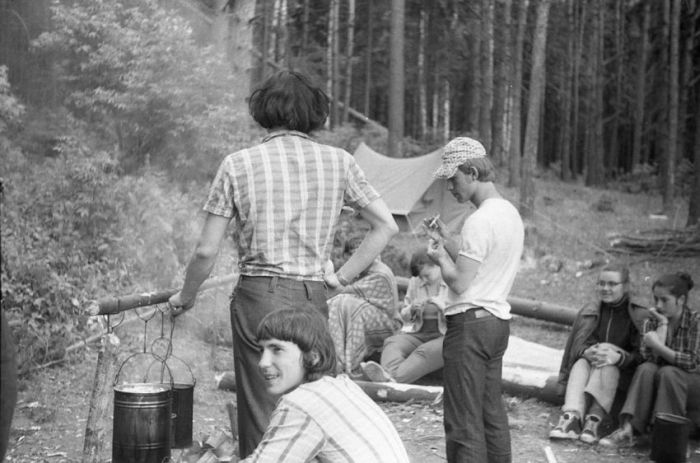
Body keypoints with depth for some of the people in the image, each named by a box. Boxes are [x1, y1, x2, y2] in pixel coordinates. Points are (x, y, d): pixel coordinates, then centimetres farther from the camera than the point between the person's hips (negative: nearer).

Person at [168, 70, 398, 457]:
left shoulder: (238, 164, -1)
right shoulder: (338, 161, 5)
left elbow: (206, 251, -2)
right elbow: (386, 226, 7)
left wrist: (185, 297, 15)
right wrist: (341, 277, 12)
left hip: (259, 295, -2)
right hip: (314, 299, 3)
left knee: (262, 420, 4)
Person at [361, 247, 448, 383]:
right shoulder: (414, 283, 15)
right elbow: (404, 315, 22)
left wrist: (443, 307, -17)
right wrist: (412, 310, -1)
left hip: (445, 336, -5)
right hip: (418, 332, 5)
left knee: (425, 351, -36)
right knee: (392, 342, -25)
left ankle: (394, 378, -57)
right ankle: (390, 372, -55)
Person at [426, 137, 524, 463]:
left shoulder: (480, 221, -17)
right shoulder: (510, 213, 12)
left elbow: (460, 282, -18)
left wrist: (439, 256, -1)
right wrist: (446, 241, 14)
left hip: (471, 323, -10)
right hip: (498, 321, 10)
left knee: (464, 422, -5)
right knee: (492, 413, 15)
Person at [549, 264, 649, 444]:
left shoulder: (640, 317, -1)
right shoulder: (589, 312, 11)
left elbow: (641, 355, -9)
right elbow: (578, 346, 2)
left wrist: (618, 357, -30)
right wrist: (587, 352, -23)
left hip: (622, 374, -3)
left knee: (607, 367, -33)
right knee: (581, 363, -29)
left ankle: (594, 421, -47)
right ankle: (571, 417, -49)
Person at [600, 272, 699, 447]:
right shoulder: (650, 323, 1)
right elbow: (652, 358, -14)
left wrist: (657, 345, -25)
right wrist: (663, 325, -14)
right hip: (660, 377, 3)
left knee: (667, 372, -34)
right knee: (645, 369, -29)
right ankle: (627, 429, -40)